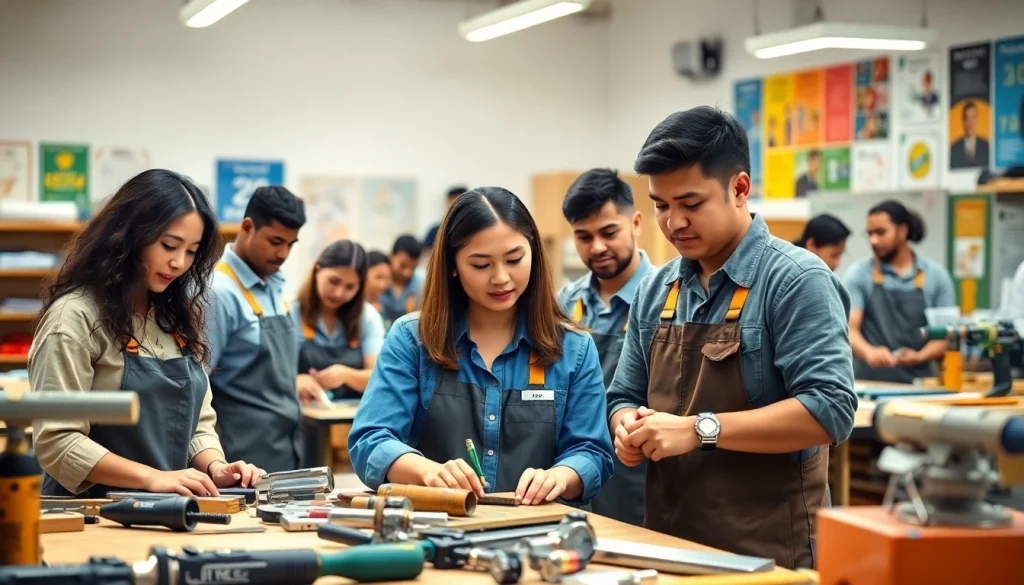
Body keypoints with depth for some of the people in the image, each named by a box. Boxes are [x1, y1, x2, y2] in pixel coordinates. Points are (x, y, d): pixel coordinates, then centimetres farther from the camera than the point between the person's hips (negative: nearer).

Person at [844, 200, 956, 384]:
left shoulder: (936, 275, 5)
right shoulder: (858, 274, 2)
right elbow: (849, 328, -8)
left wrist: (920, 356, -15)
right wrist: (869, 352, -29)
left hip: (919, 382, 1)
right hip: (869, 382, -1)